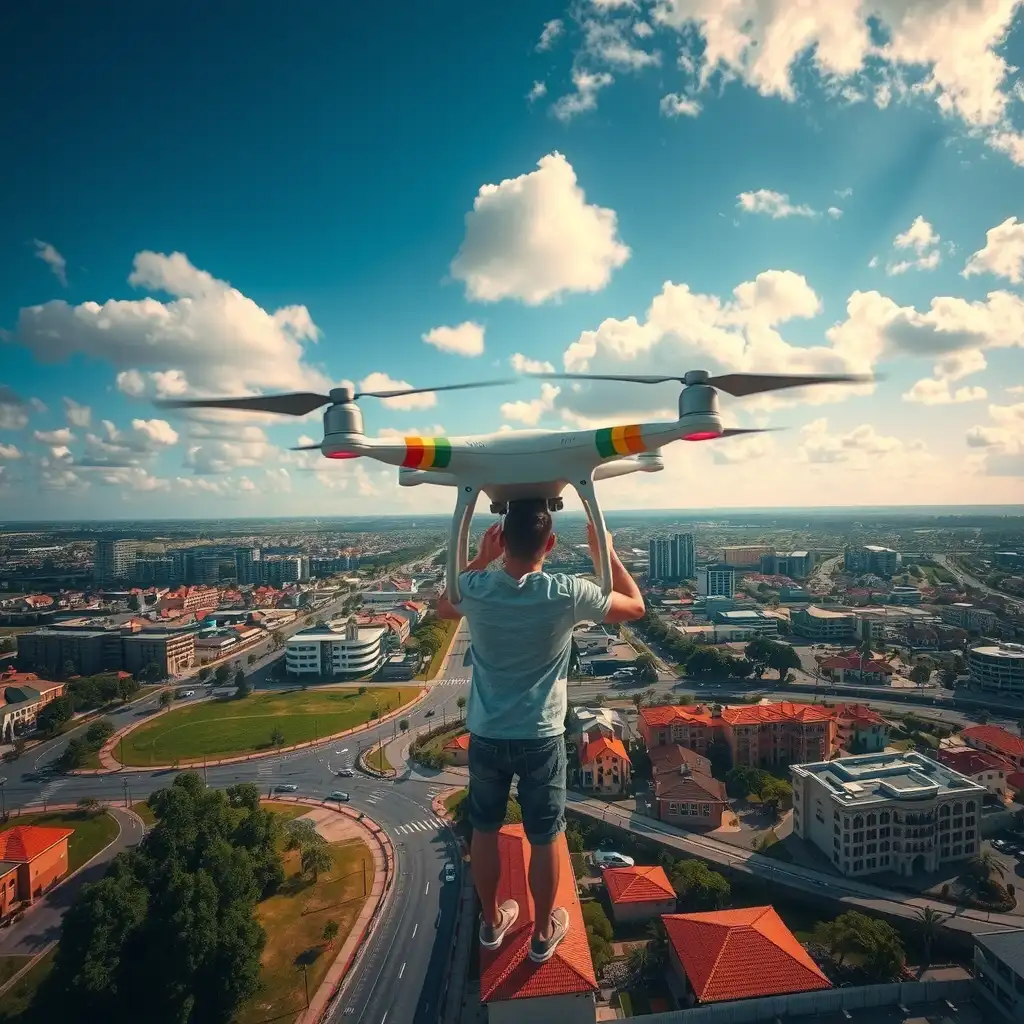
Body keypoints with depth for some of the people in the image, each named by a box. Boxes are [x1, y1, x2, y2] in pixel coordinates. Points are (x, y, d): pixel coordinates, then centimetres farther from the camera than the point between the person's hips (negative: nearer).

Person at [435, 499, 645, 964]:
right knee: (543, 839, 18)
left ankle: (492, 921, 43)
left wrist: (482, 558, 5)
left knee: (484, 831, 23)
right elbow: (635, 606, -4)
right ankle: (543, 932, 39)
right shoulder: (567, 593, -22)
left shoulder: (475, 589, -16)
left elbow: (443, 608, 11)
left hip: (485, 735, 2)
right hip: (541, 738, -2)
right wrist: (604, 549, 1)